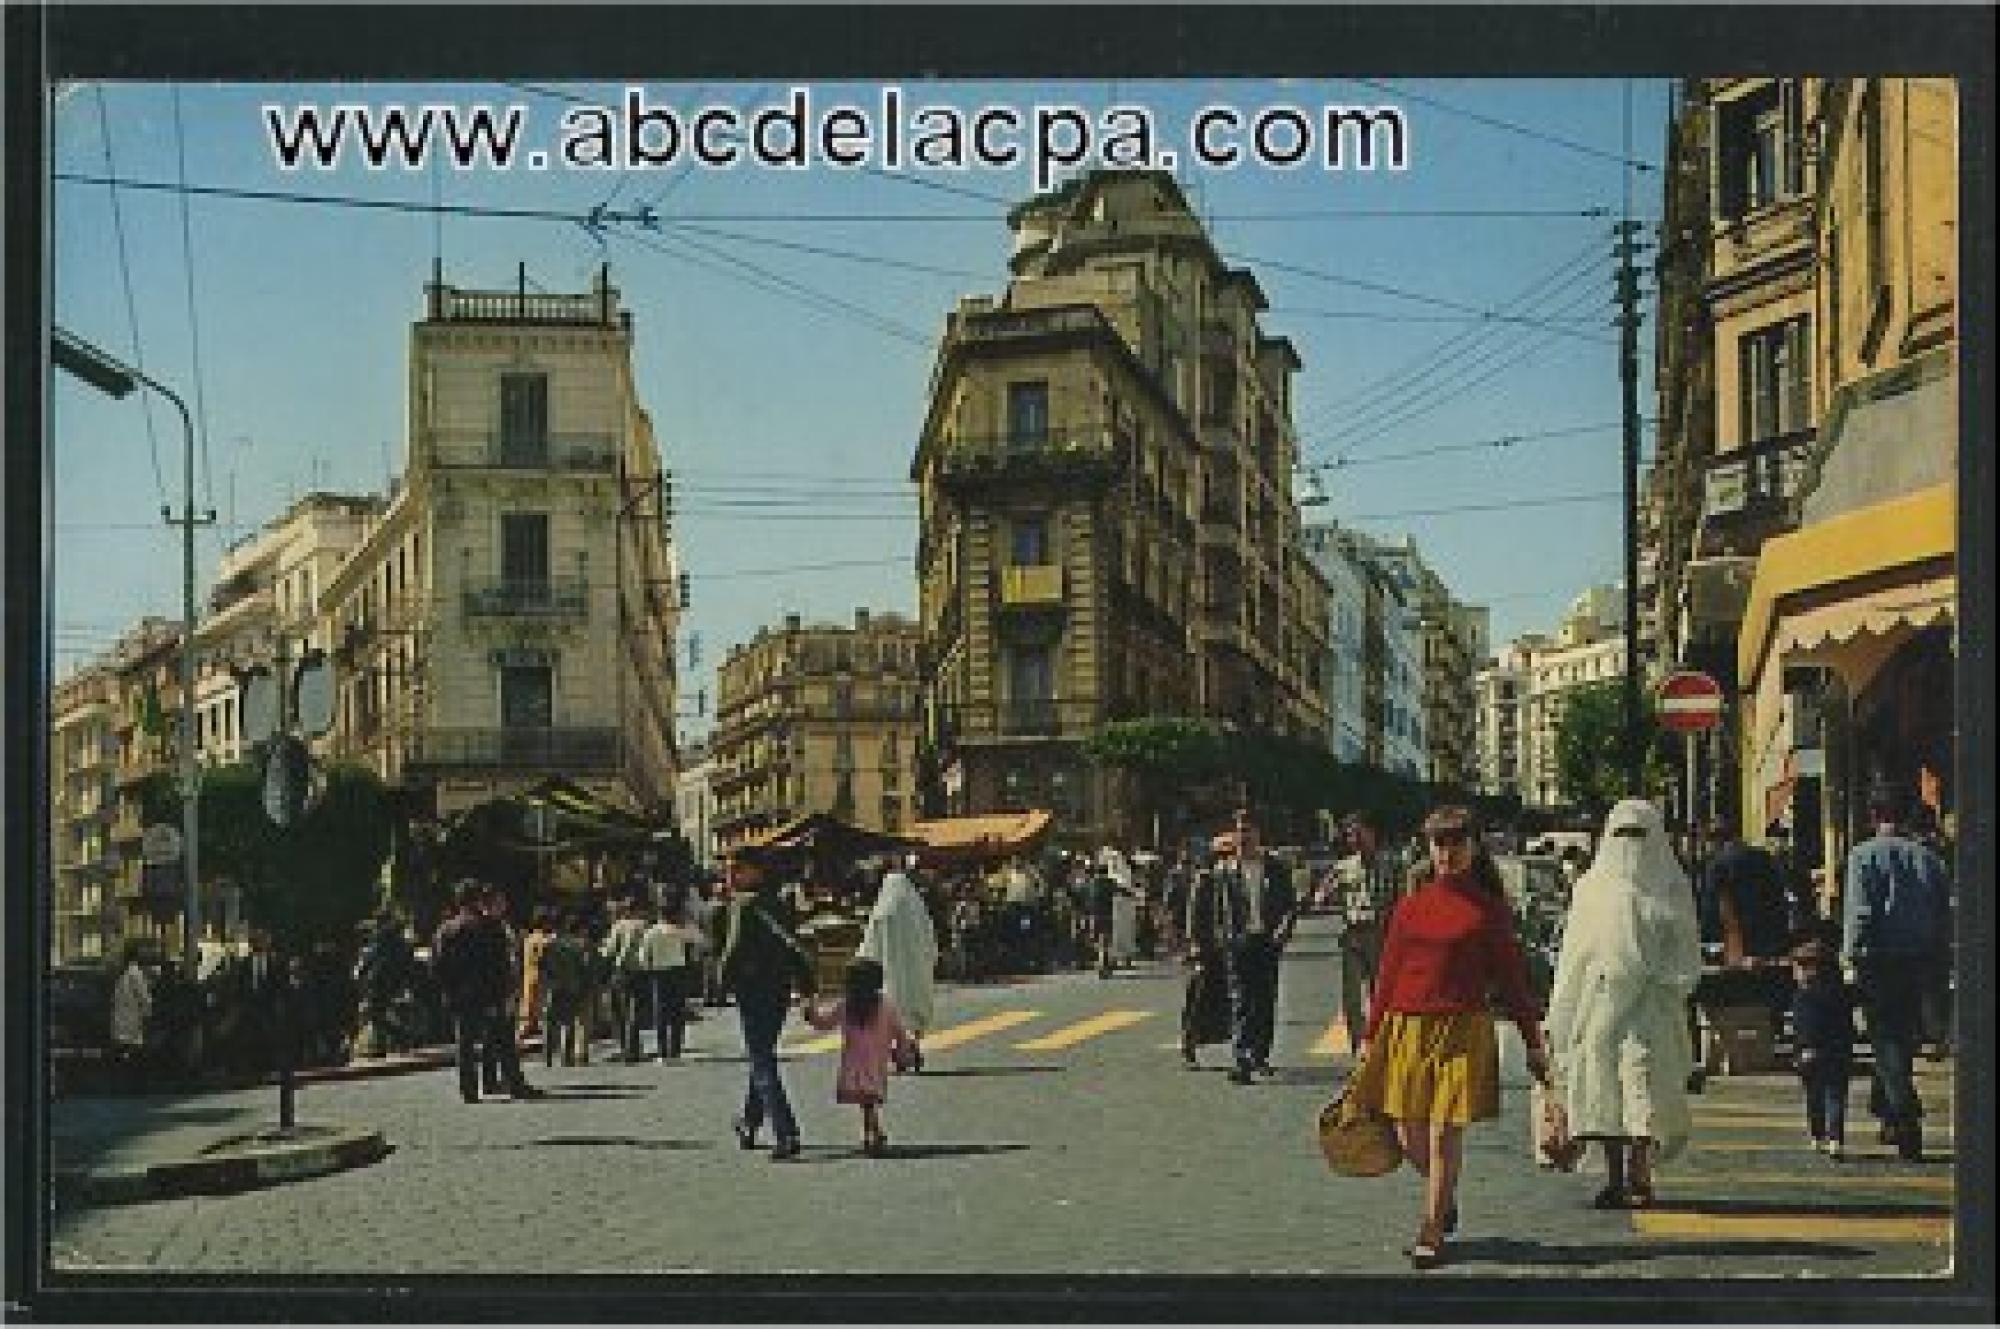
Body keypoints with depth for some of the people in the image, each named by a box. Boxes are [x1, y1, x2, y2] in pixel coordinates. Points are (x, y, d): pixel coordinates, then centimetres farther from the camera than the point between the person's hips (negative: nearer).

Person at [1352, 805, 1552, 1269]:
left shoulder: (1489, 909, 2)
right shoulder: (1409, 906, 9)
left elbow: (1511, 977, 5)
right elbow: (1388, 975, 12)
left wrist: (1534, 1043, 5)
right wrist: (1369, 1037, 12)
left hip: (1463, 1032, -3)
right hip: (1406, 1030, 3)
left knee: (1446, 1135, -6)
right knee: (1410, 1139, 5)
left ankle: (1432, 1234, 5)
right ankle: (1445, 1201, 34)